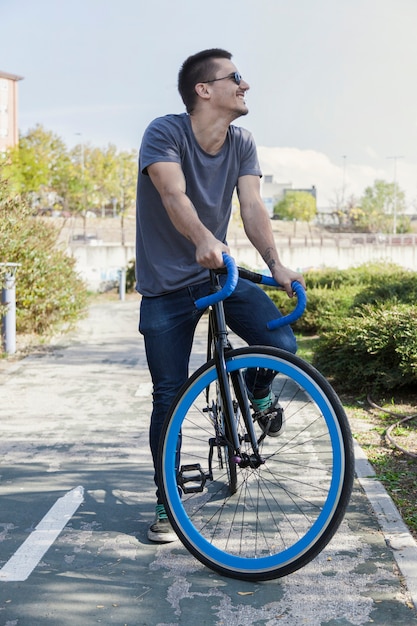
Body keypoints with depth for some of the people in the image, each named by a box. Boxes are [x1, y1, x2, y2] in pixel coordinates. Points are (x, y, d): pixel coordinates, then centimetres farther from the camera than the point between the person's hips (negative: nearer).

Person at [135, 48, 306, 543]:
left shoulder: (242, 144, -1)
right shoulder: (165, 133, -16)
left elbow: (252, 206, -14)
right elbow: (174, 195, -33)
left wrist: (275, 263, -31)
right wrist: (203, 238, -53)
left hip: (221, 270, 4)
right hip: (166, 285, -3)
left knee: (281, 344, -21)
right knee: (168, 397, -2)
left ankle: (258, 394, 15)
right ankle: (166, 503, 17)